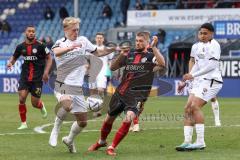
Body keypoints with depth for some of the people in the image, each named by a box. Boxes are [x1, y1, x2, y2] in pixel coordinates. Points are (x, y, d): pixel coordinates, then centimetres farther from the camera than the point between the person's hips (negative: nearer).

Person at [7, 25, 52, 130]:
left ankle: (41, 106, 40)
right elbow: (14, 57, 17)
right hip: (25, 77, 2)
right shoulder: (21, 47, 1)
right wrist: (10, 62, -6)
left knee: (35, 103, 0)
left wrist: (46, 72, -8)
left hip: (37, 78, -2)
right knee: (21, 99, -15)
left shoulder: (40, 46, -8)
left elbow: (49, 58, 2)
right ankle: (23, 123, 0)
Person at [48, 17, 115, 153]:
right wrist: (70, 47, -49)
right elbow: (56, 52, -30)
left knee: (82, 122, 7)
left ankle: (70, 140, 35)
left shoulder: (83, 40, 8)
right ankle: (55, 131, -15)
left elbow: (98, 52, 21)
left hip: (78, 88, 5)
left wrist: (112, 49, 6)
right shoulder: (61, 43, -5)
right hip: (63, 85, -5)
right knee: (67, 105, -37)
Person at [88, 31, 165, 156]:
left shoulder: (150, 56, -2)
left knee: (128, 118, -28)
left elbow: (162, 63, -23)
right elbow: (112, 67, 10)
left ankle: (112, 148, -17)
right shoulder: (129, 54, 10)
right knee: (109, 119, 17)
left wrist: (154, 47, -30)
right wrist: (121, 55, -6)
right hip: (121, 92, 5)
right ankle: (101, 142, 45)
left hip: (137, 95, -5)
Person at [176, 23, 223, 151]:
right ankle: (187, 141, 2)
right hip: (199, 81, 9)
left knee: (195, 106, -20)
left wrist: (193, 75, -19)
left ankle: (200, 142, -19)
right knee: (188, 108, 1)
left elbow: (212, 65, -17)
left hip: (211, 80, -9)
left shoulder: (213, 45, -9)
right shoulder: (196, 46, 17)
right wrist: (187, 79, 20)